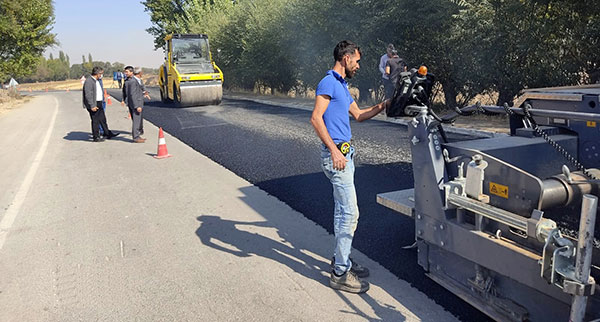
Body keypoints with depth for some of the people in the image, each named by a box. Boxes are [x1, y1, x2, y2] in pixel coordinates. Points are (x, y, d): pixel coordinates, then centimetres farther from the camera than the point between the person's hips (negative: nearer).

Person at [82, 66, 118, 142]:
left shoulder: (97, 80, 14)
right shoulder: (89, 81, -17)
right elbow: (88, 95, -22)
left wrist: (102, 101, 22)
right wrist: (92, 106, -24)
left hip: (99, 104, 9)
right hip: (93, 105, -9)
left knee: (103, 119, 15)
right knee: (95, 121, -1)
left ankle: (108, 133, 24)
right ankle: (96, 137, 8)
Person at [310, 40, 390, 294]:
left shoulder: (341, 86, 20)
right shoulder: (329, 82, -11)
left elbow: (359, 115, 31)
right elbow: (316, 118, -22)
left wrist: (382, 106, 19)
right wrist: (334, 150, -25)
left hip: (345, 153, 10)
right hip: (336, 154, -10)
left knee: (343, 211, 16)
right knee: (350, 213, -9)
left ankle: (341, 260, 28)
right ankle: (340, 274, 0)